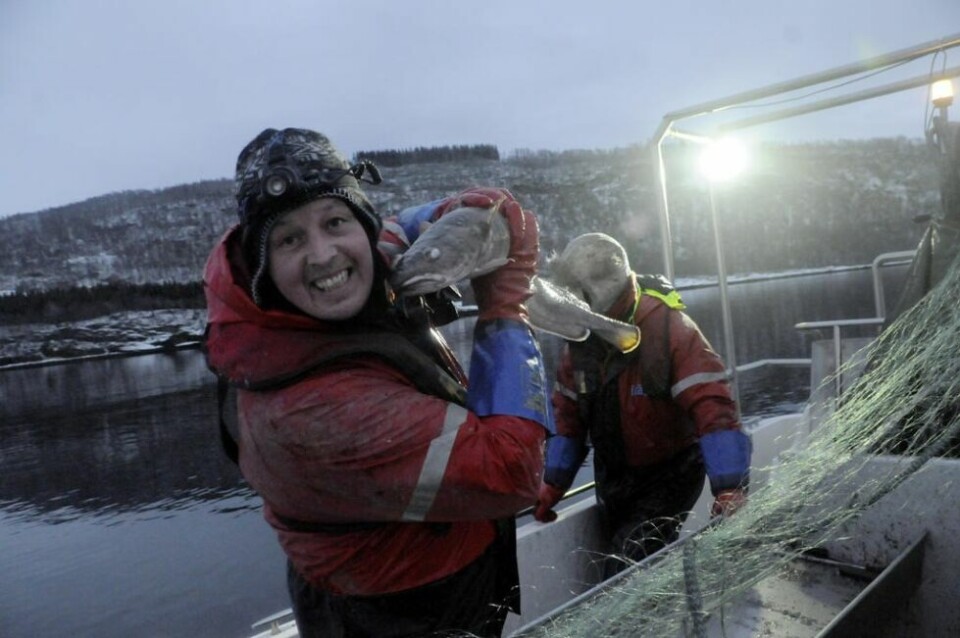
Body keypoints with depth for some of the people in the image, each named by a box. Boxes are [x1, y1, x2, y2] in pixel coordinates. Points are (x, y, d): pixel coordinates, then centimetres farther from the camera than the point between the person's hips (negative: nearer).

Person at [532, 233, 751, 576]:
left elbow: (713, 408, -31)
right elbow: (567, 412, 4)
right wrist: (553, 483, 5)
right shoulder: (580, 339, -4)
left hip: (669, 478, -6)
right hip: (612, 480, 7)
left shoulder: (669, 329, -24)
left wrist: (730, 490, -37)